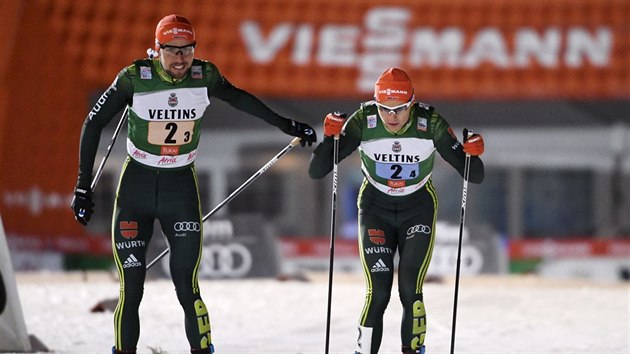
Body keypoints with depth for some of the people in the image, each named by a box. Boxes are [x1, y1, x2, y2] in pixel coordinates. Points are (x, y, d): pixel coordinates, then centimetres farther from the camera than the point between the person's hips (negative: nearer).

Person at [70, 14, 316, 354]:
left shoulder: (205, 76, -7)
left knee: (187, 287, -6)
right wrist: (83, 186, -6)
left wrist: (284, 125, 21)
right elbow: (93, 124, -5)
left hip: (181, 186, 1)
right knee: (131, 290, -3)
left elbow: (238, 98, 14)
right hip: (136, 186, -1)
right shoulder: (135, 78, -13)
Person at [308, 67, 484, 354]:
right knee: (377, 292, -12)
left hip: (419, 209, 0)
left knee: (410, 290, -14)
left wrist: (473, 155, -36)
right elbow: (316, 172, -20)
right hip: (376, 209, 0)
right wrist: (330, 137, -36)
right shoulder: (363, 121, -21)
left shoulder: (430, 123, -21)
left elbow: (473, 176, -14)